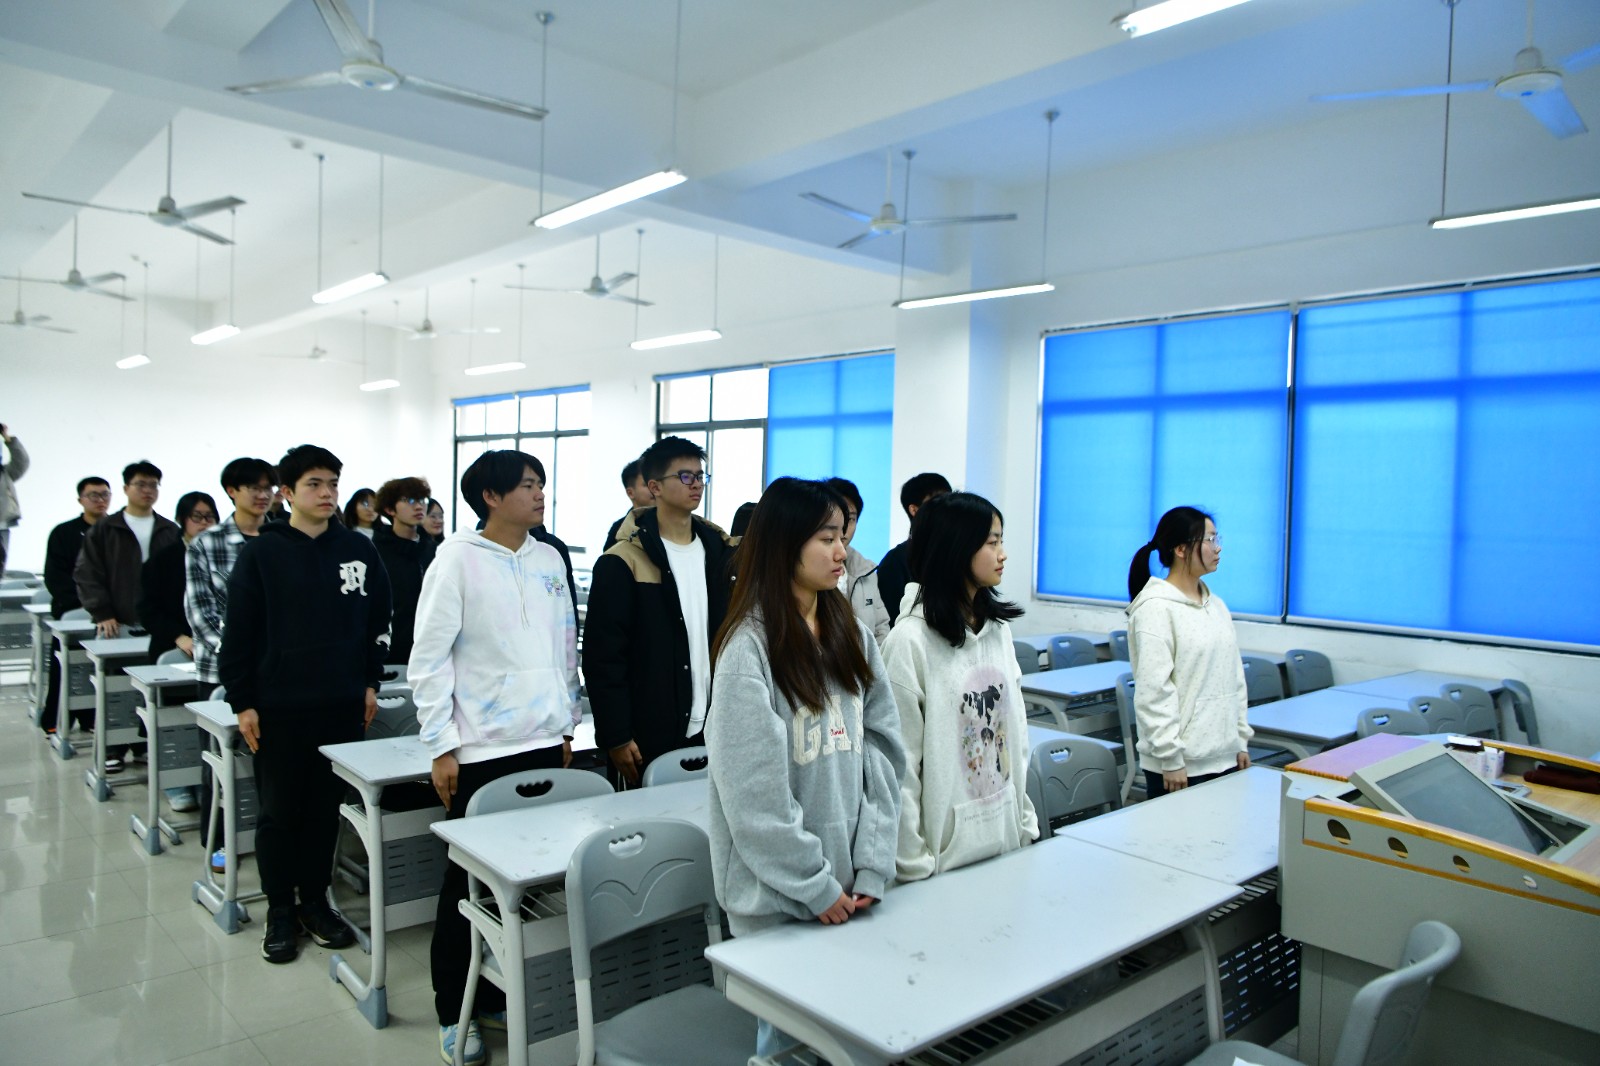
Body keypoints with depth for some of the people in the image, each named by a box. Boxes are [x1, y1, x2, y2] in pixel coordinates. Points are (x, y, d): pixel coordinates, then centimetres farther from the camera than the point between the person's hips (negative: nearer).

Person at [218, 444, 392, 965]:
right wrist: (243, 702, -5)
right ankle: (280, 911, 22)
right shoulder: (261, 553, -4)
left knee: (326, 807, 11)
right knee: (279, 811, 7)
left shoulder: (358, 550, 3)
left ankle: (315, 901, 26)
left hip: (342, 705, 2)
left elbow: (378, 619, 10)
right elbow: (238, 632, -3)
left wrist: (370, 682, 7)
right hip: (278, 706, -2)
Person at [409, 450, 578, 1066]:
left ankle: (506, 993, 27)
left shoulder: (549, 559, 8)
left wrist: (567, 726, 14)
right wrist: (441, 746, -9)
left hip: (545, 742, 5)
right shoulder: (458, 558, -7)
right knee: (471, 879, 6)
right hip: (482, 749, -4)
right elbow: (429, 657, -8)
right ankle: (455, 1013, 23)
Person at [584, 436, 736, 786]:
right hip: (650, 737, -5)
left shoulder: (721, 553, 8)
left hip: (713, 730, 5)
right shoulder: (621, 564, -9)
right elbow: (602, 655, -10)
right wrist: (616, 737, -12)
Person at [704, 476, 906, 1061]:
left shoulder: (852, 636, 6)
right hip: (779, 893, -5)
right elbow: (755, 790, -16)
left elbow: (883, 752, 3)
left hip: (848, 887, 5)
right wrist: (814, 886, -13)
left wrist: (872, 867, -5)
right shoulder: (749, 646, -13)